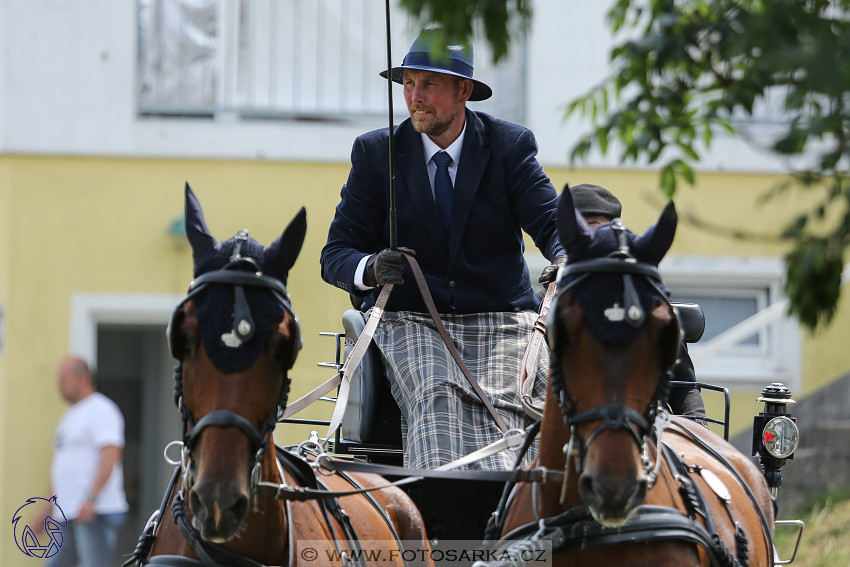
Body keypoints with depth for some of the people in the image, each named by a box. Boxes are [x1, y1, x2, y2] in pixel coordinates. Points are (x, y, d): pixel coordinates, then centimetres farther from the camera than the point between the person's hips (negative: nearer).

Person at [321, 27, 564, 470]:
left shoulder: (511, 147, 5)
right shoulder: (375, 154, 6)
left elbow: (552, 224, -4)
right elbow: (336, 254, 4)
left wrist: (567, 260, -30)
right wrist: (371, 268, -21)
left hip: (498, 321, 1)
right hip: (410, 321, 0)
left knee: (495, 415, -28)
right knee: (436, 399, -31)